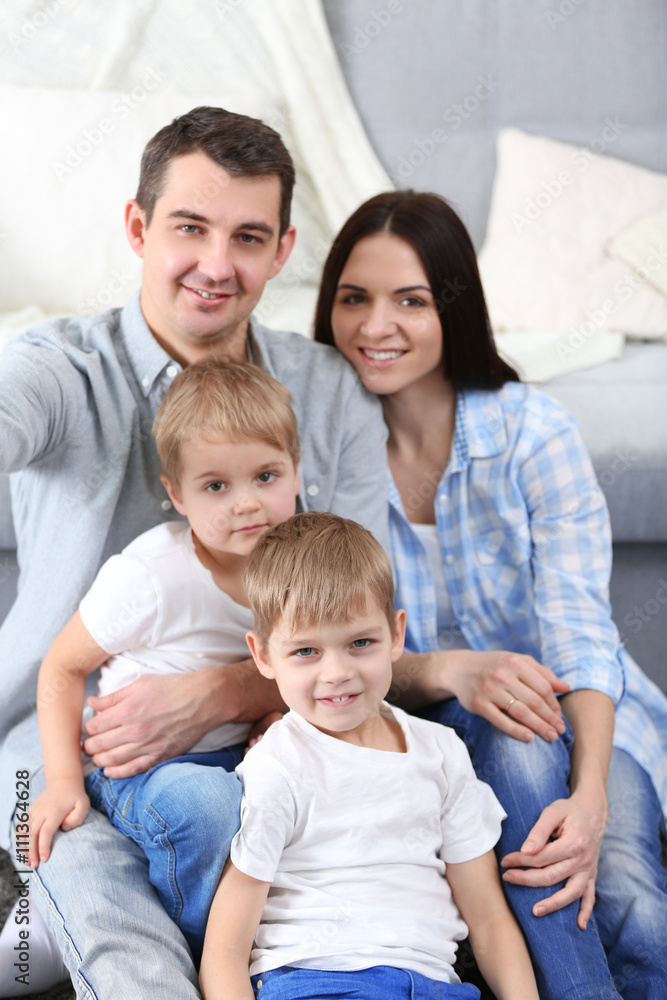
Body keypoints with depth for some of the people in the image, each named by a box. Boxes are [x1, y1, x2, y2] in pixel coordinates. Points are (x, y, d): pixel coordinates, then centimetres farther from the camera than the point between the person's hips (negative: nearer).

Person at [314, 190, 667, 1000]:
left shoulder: (533, 432, -9)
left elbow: (577, 628, -16)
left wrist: (590, 796, -34)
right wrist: (447, 671, -29)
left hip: (582, 721, 0)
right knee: (515, 745, -34)